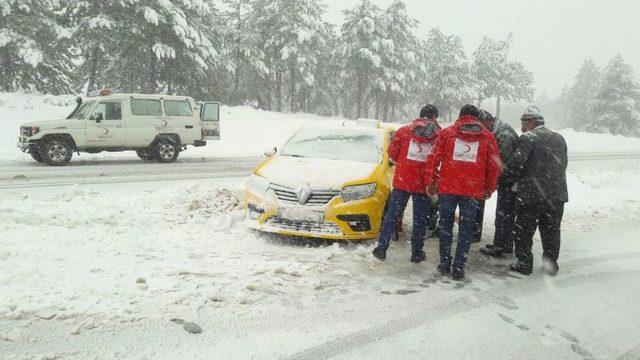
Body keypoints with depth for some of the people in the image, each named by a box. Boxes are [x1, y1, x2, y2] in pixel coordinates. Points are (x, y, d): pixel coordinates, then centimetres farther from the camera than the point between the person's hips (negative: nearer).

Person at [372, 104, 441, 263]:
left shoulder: (403, 131, 0)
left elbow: (392, 153, 2)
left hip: (402, 180, 1)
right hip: (424, 183, -1)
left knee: (392, 214, 9)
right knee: (420, 219, 11)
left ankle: (382, 248, 10)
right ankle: (417, 252, 17)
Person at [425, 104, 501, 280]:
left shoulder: (446, 133, 6)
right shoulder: (488, 137, 8)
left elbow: (433, 159, 1)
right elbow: (494, 165, 9)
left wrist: (430, 183, 8)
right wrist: (489, 189, 18)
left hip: (447, 187, 0)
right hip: (473, 190, 0)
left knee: (446, 223, 13)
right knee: (466, 227, 8)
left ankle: (444, 262, 15)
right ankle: (458, 266, 8)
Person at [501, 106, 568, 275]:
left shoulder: (528, 138, -10)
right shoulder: (559, 139, 13)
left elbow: (516, 163, -16)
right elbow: (562, 165, 16)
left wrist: (507, 182, -2)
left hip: (531, 195, -6)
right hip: (557, 194, 6)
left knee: (524, 231, 7)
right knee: (551, 231, 16)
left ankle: (524, 264, 13)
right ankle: (551, 263, 24)